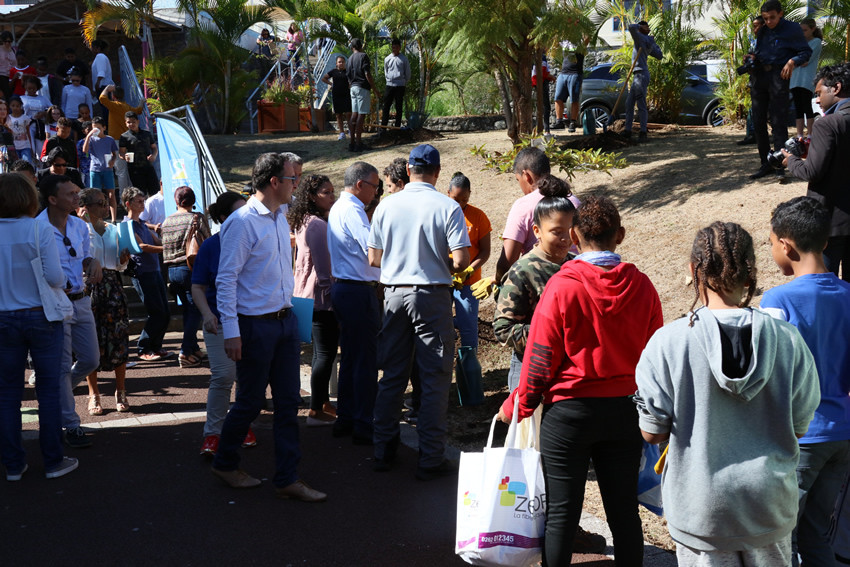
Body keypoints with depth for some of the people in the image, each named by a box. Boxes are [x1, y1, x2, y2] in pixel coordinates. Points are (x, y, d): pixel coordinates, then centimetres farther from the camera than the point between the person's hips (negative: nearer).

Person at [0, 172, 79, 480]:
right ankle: (53, 461, 13)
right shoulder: (40, 229, -12)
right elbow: (55, 277, -15)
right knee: (48, 390, 7)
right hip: (41, 318, -3)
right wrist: (60, 282, 7)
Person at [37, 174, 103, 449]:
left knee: (90, 360, 11)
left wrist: (93, 263, -5)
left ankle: (55, 393, 36)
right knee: (63, 366, 0)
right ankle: (71, 426, 10)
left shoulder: (80, 226, 7)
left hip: (81, 301, 7)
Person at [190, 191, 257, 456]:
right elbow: (198, 287, -2)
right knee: (222, 376, -10)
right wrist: (207, 314, -18)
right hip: (221, 322, -3)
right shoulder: (211, 246, -5)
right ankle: (212, 432, 3)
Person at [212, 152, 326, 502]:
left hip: (285, 321, 8)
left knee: (288, 401, 7)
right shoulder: (242, 222, -14)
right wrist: (231, 331, -20)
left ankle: (287, 479, 14)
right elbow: (226, 279, -16)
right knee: (251, 402, 5)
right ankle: (224, 463, 28)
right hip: (255, 325, -8)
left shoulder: (281, 218, 12)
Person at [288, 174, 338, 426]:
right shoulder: (318, 225, -17)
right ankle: (316, 412, -1)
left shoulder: (303, 223, 14)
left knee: (321, 352, 17)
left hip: (307, 294, 11)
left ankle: (323, 402, 25)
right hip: (321, 296, -11)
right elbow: (323, 266, -20)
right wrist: (330, 292, -15)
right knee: (326, 352, -5)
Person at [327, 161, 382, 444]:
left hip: (342, 289, 10)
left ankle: (345, 419, 21)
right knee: (366, 360, -5)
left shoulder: (337, 208, 17)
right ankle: (364, 426, -1)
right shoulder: (352, 210, -15)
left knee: (349, 357, 15)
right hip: (358, 292, -10)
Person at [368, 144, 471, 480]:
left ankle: (383, 451, 21)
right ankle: (430, 458, 5)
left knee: (392, 375, 14)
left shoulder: (387, 206, 1)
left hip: (394, 292, 4)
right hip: (432, 295, -4)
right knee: (434, 378, 3)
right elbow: (461, 260, -14)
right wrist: (444, 269, 7)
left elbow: (373, 259, 4)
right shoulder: (447, 207, -9)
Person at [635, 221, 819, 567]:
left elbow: (652, 431, -11)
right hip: (771, 500, 2)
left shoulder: (667, 342, -18)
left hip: (700, 509, -2)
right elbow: (798, 427, -1)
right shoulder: (788, 340, -11)